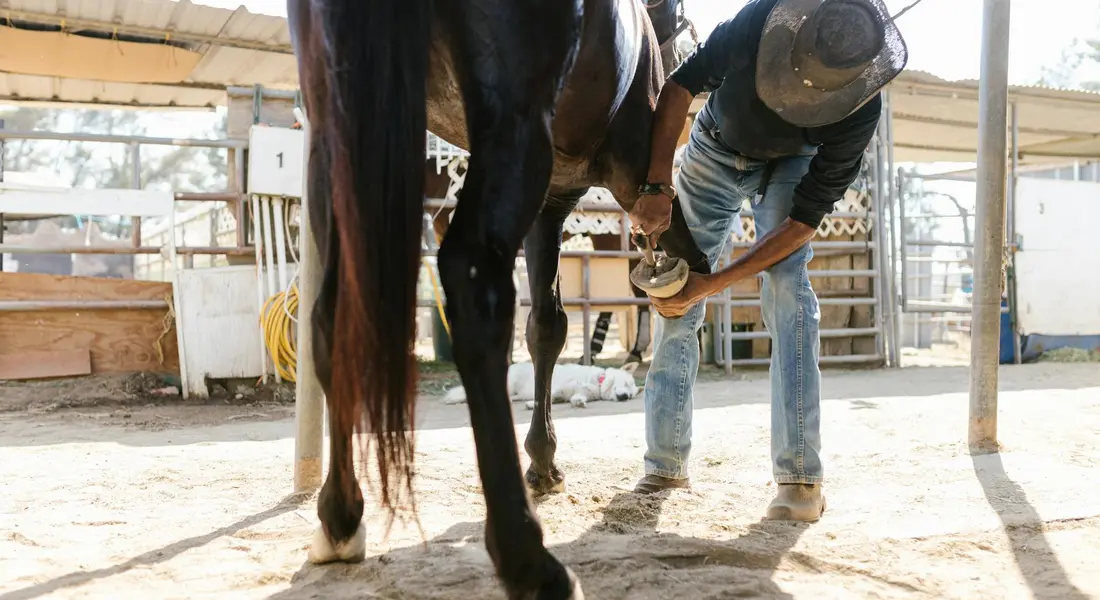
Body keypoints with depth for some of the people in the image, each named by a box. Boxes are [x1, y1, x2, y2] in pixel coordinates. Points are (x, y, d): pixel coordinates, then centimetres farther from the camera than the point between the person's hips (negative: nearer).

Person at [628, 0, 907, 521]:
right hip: (716, 150, 2)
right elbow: (680, 86, -23)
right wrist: (657, 187, -33)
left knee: (786, 288, -23)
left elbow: (804, 220, -30)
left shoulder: (860, 109, -34)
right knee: (675, 302, -3)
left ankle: (801, 477, -17)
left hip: (790, 165, -2)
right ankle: (666, 463, 8)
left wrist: (710, 284, -34)